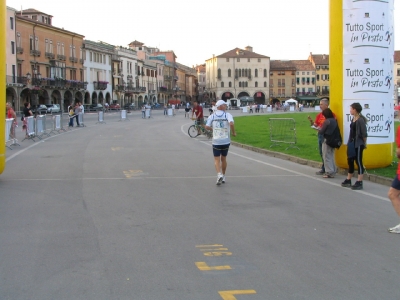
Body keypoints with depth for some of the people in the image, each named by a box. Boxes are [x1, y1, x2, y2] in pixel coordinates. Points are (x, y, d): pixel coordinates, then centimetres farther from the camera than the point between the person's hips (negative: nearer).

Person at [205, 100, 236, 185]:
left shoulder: (212, 116, 1)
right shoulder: (228, 115, -5)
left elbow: (207, 127, -5)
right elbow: (231, 123, -23)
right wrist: (233, 132, -7)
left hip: (216, 142, 0)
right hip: (226, 141, 0)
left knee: (217, 160, 3)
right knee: (223, 159, 18)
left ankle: (219, 174, -21)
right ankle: (223, 176, 27)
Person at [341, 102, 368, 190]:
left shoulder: (360, 120, -16)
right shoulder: (353, 119, 11)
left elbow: (364, 133, -15)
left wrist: (364, 143, -8)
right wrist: (349, 142, 12)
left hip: (358, 144, -9)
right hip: (351, 143, 9)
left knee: (358, 162, -3)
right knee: (350, 161, 15)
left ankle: (359, 183, 2)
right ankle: (348, 180, 25)